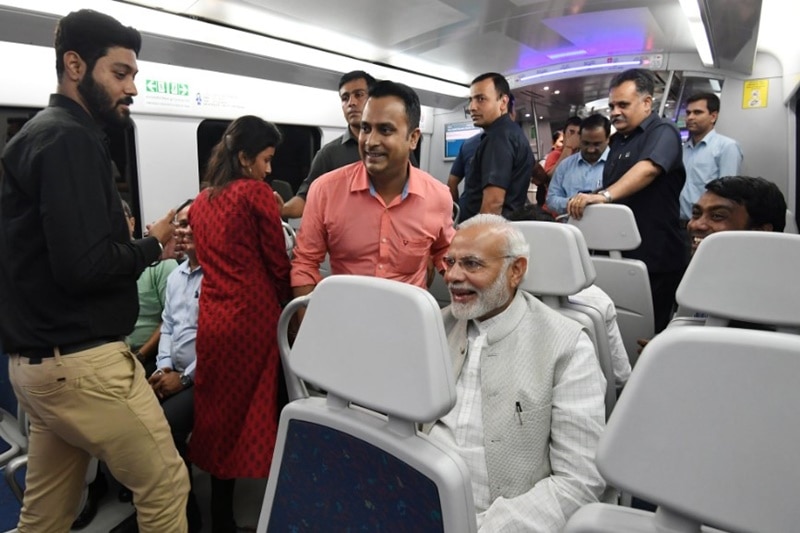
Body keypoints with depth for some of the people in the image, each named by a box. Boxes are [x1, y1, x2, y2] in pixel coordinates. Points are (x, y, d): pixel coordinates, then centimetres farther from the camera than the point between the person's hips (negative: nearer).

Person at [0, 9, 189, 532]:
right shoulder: (70, 139, -15)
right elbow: (85, 265, -23)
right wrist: (153, 245, -7)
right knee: (166, 484, 3)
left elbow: (68, 247, 13)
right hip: (81, 361, -10)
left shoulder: (43, 134, 16)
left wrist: (137, 242, 3)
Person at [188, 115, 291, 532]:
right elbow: (277, 263, -5)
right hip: (253, 318, -6)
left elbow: (209, 260, 16)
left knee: (221, 415, 15)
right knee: (258, 415, 5)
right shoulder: (257, 193, -7)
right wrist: (286, 305, 11)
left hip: (212, 320, 6)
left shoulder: (200, 202, 13)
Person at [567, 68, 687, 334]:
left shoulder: (662, 131, -8)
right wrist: (586, 202, 14)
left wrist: (604, 195, -42)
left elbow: (648, 169, -29)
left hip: (654, 256, -8)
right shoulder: (618, 140, 17)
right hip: (620, 252, 8)